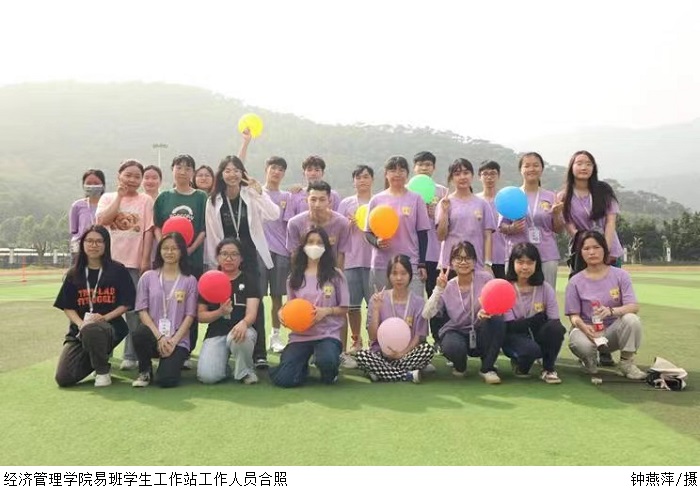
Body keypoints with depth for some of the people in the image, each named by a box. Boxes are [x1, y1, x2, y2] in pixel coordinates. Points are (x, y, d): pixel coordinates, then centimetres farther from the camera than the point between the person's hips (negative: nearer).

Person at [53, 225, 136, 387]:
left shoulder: (118, 270, 1)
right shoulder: (74, 274, 9)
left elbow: (126, 304, -1)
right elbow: (67, 307, 7)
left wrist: (103, 318, -16)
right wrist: (81, 323, -13)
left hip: (110, 326, -3)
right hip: (79, 331, 4)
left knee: (91, 330, -40)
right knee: (63, 378, -13)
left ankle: (103, 371, -11)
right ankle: (95, 360, 20)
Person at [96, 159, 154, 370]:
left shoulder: (145, 201, 4)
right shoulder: (107, 197, 10)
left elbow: (148, 232, 0)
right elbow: (102, 220, -8)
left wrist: (145, 260, -7)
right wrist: (120, 195, -6)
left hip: (134, 262, -2)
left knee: (133, 309, 2)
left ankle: (131, 355, 9)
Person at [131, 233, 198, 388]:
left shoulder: (190, 281, 4)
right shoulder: (148, 277, 6)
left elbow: (190, 315, 0)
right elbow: (142, 310, 0)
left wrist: (174, 341, -12)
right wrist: (159, 337, -13)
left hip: (179, 340, -1)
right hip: (153, 336, 1)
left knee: (166, 380, -22)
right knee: (140, 333, -35)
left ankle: (172, 361, 17)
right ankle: (144, 371, -4)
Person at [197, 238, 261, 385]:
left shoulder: (249, 279, 0)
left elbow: (252, 312, -12)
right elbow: (201, 315, 6)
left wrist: (244, 323, -37)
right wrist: (220, 312, -16)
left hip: (240, 329, -1)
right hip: (216, 334, 1)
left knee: (238, 336, -40)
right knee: (208, 376, -23)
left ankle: (246, 371, -7)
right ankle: (225, 368, 16)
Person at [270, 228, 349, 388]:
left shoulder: (335, 275, 2)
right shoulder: (294, 277, 7)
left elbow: (344, 309, 4)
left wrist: (326, 311, -15)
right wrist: (283, 312, -10)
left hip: (328, 333, -2)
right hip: (300, 335, 2)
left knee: (326, 361, -37)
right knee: (283, 379, -18)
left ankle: (330, 372, 4)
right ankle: (303, 367, 19)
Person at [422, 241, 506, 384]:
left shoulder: (485, 278, -6)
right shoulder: (447, 287, -5)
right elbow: (426, 314, -16)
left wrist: (487, 311, -35)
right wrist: (439, 289, -24)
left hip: (481, 334, 1)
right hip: (456, 332, -1)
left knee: (497, 320, -30)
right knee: (453, 347, -36)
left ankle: (487, 368, -10)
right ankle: (459, 367, 5)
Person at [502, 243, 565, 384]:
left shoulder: (546, 288, -4)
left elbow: (555, 321, -12)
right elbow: (509, 326, -15)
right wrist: (536, 319, -23)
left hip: (537, 335, 3)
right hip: (514, 336, -3)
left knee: (555, 328, -29)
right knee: (531, 349, -36)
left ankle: (548, 369, -6)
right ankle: (520, 365, 2)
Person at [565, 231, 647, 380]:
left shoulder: (620, 275, 0)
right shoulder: (575, 282, -2)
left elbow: (634, 306, -12)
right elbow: (574, 315, -3)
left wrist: (611, 311, -34)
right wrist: (584, 327, -28)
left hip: (613, 330, 1)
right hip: (586, 328, -1)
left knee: (632, 319, -31)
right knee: (581, 344, -36)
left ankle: (627, 363, -7)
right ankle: (589, 359, 4)